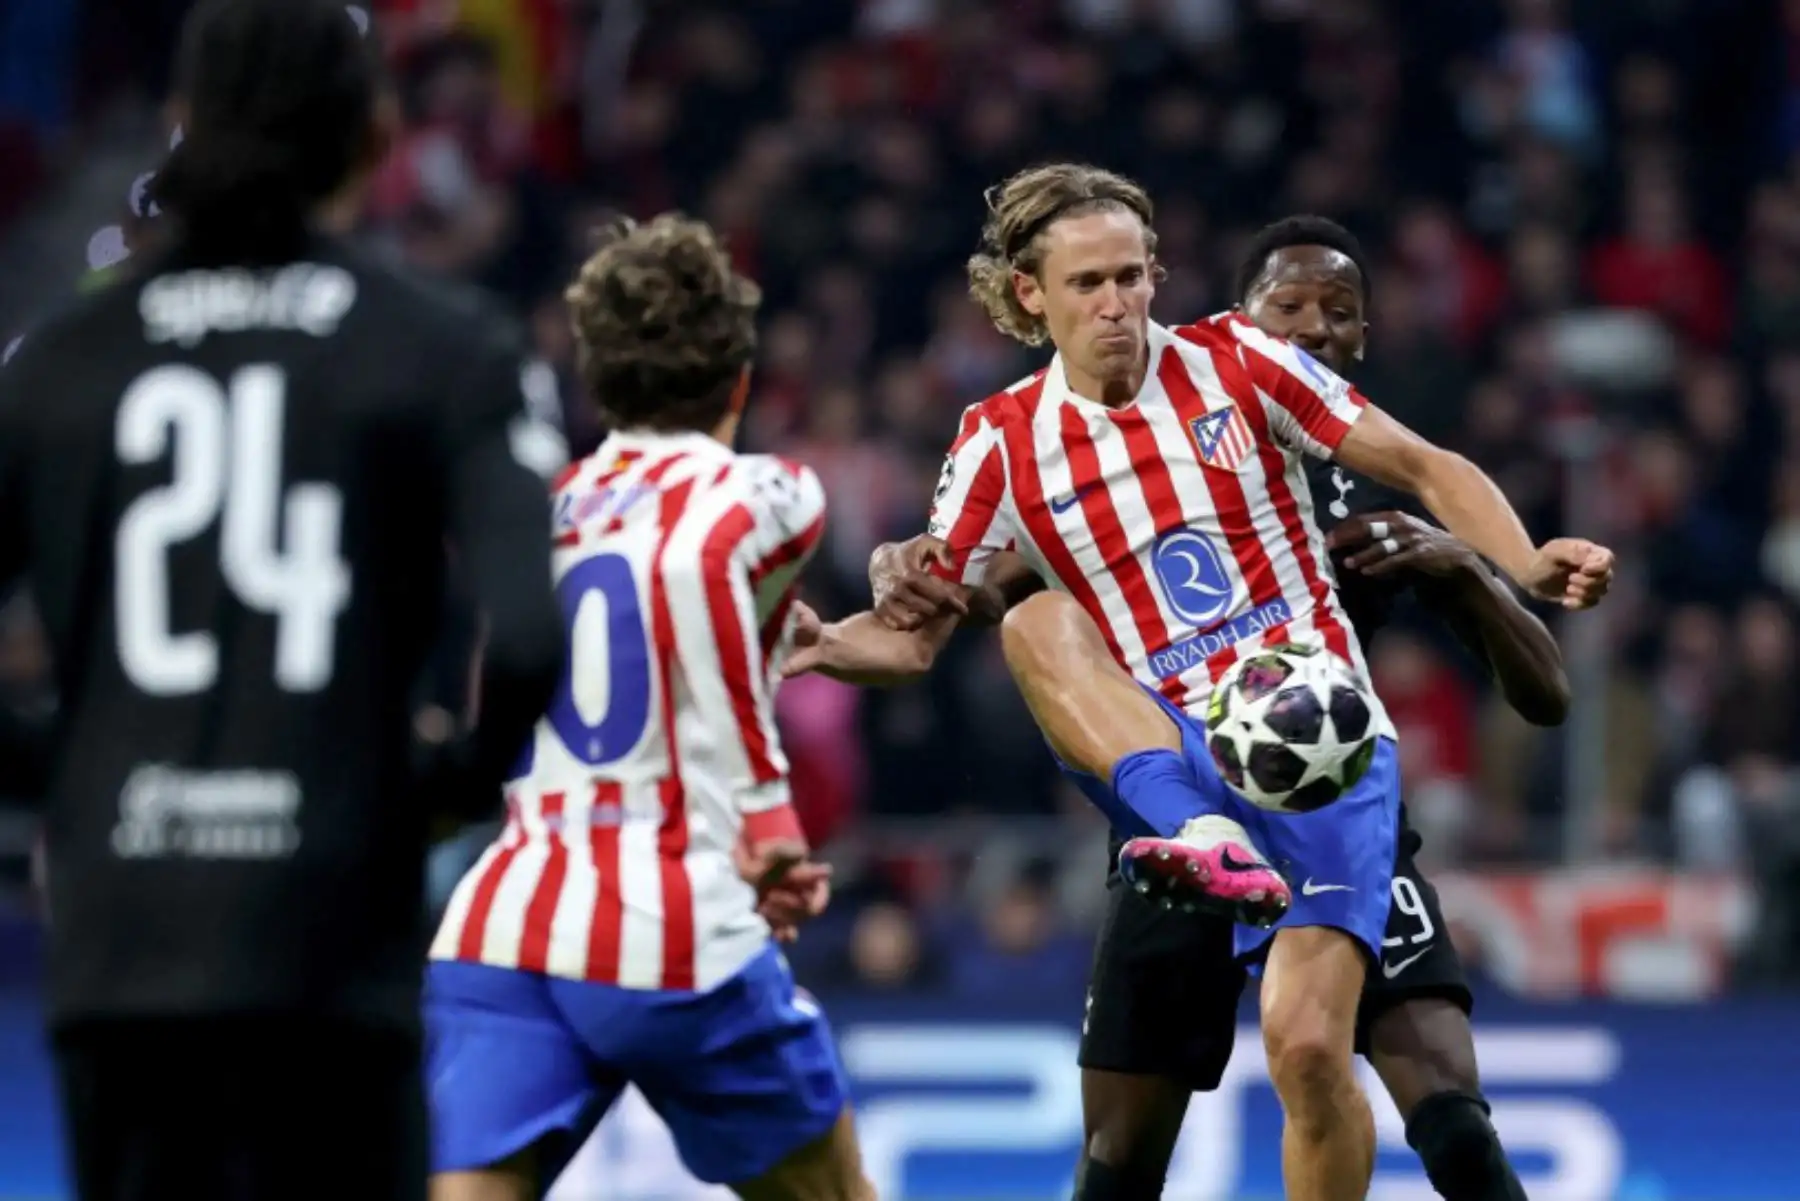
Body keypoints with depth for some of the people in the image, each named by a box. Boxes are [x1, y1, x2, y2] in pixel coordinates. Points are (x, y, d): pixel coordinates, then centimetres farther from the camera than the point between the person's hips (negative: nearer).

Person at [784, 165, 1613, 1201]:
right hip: (1175, 762, 1)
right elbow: (913, 635, 9)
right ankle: (1208, 841, -47)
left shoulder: (1236, 361, 2)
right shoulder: (1002, 445, 5)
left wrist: (1527, 566, -13)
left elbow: (1426, 469, 5)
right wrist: (814, 643, -13)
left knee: (1308, 1045, -19)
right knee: (1037, 626, -27)